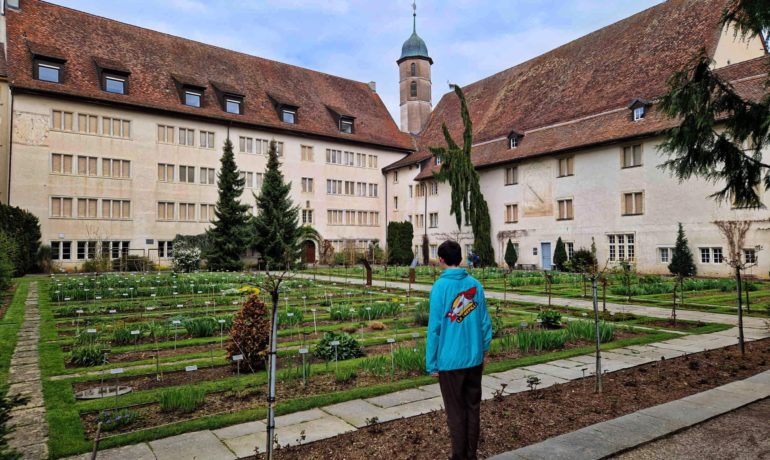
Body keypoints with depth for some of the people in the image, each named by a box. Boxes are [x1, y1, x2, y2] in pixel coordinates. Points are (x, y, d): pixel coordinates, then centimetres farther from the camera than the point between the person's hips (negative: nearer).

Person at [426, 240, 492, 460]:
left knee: (456, 411, 8)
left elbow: (434, 327, -13)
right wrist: (483, 350, 15)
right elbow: (485, 322, 4)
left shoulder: (440, 286, -13)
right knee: (473, 407, 16)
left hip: (450, 360, -4)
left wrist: (432, 363, -6)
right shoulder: (476, 284, 0)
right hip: (474, 359, 5)